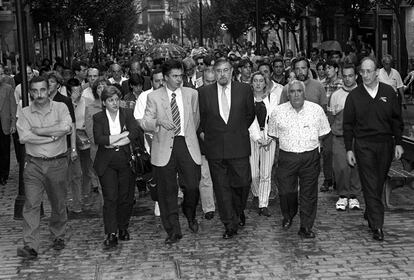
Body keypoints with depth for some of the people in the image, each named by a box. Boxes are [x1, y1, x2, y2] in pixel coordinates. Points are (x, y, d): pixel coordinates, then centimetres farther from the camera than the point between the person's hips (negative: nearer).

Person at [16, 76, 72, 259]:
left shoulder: (60, 108, -1)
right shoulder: (25, 113, 1)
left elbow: (67, 127, -21)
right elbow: (24, 137, -15)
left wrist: (38, 130, -16)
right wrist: (53, 135, -16)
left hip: (57, 163, 0)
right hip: (33, 164, 0)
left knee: (58, 204, 12)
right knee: (31, 204, -7)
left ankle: (58, 236, 33)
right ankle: (30, 246, -7)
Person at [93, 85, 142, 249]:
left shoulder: (127, 114, 7)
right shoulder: (98, 118, 3)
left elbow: (135, 134, -9)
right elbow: (98, 139, -12)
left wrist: (112, 142, -14)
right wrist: (124, 135, -13)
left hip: (125, 162, 2)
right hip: (106, 163, -2)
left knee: (126, 197, 5)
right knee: (110, 198, -7)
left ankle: (123, 229, 22)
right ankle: (111, 235, -5)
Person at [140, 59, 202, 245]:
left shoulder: (192, 94, 10)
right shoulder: (154, 97, 3)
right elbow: (144, 123, -2)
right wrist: (158, 122, -20)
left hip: (187, 146, 1)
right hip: (164, 148, -1)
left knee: (192, 187, -6)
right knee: (167, 191, 2)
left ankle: (190, 215, 27)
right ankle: (173, 231, 13)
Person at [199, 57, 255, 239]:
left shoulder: (244, 90, 1)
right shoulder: (204, 92, 1)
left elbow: (250, 114, 14)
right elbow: (201, 117, 12)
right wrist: (209, 133, 8)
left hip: (239, 146, 0)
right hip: (215, 148, 0)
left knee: (243, 182, 1)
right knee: (221, 187, 3)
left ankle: (239, 211, 32)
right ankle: (230, 225, 13)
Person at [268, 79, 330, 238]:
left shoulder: (316, 110, 1)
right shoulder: (278, 112, 0)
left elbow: (323, 133, 12)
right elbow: (273, 134, 12)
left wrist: (311, 143, 8)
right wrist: (287, 144, 9)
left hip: (310, 157, 0)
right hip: (287, 158, 0)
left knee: (309, 193, 2)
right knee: (286, 191, 1)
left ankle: (306, 227, 13)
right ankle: (288, 216, 31)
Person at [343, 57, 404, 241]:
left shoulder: (388, 92, 4)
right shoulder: (354, 96, 1)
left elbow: (397, 120, 7)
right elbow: (348, 124, 4)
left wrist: (398, 143, 2)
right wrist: (349, 149, 0)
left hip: (385, 144, 2)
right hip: (364, 145, -2)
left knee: (379, 183, 11)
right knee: (370, 185, -5)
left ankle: (370, 214, 32)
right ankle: (377, 226, -6)